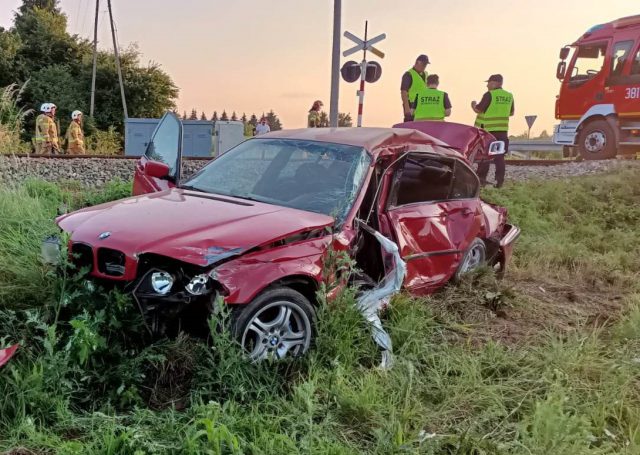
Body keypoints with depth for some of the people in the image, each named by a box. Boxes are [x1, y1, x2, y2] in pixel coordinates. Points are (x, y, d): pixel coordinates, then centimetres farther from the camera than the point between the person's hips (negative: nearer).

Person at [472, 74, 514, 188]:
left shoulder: (489, 95, -12)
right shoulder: (509, 96, 8)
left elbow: (478, 110, -12)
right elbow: (511, 112, 17)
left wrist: (473, 105, 8)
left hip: (488, 130, -5)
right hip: (503, 130, 5)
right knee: (499, 156, 8)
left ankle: (481, 179, 6)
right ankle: (499, 181, 7)